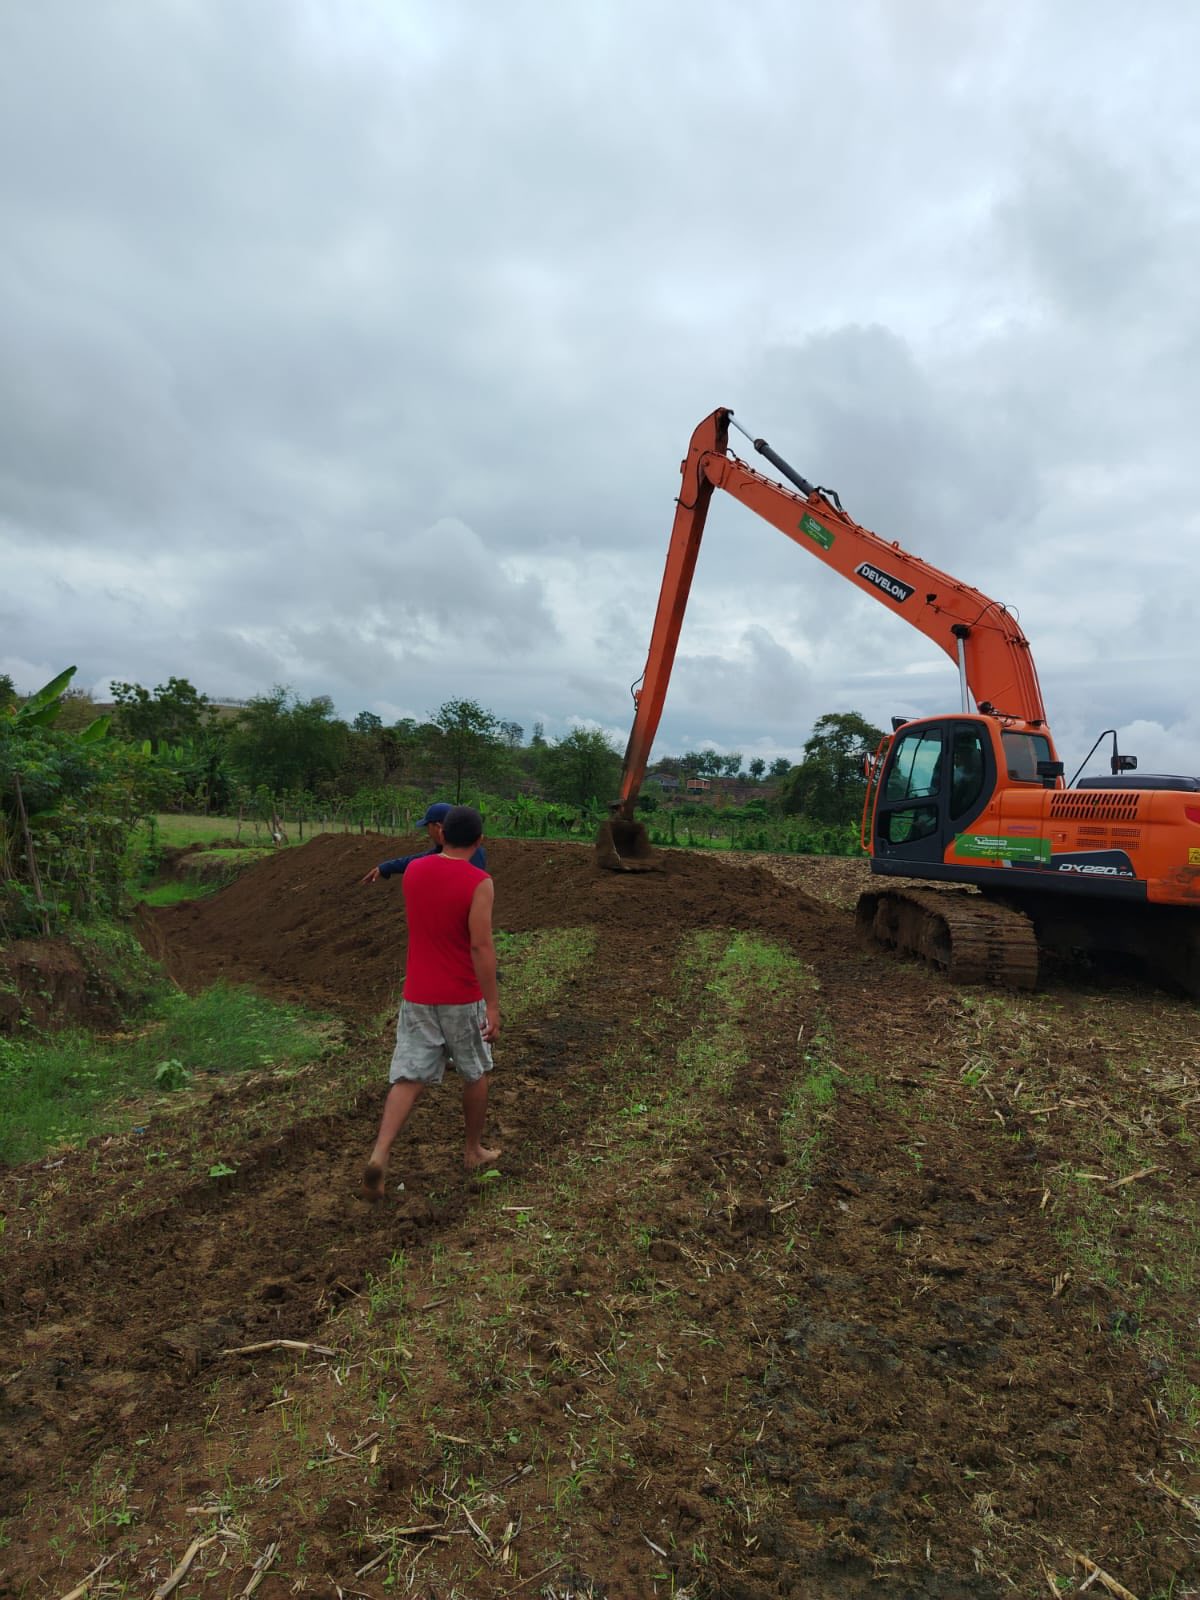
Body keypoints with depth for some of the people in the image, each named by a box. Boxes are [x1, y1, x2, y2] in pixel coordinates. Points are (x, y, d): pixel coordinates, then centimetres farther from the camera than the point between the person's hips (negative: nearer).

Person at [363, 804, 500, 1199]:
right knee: (475, 1072, 17)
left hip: (417, 995, 4)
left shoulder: (413, 870, 1)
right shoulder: (479, 883, -17)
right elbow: (481, 948, -22)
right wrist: (493, 1005, -17)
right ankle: (474, 1150, 29)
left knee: (409, 1078, 4)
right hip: (462, 997, -3)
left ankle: (379, 1155, -13)